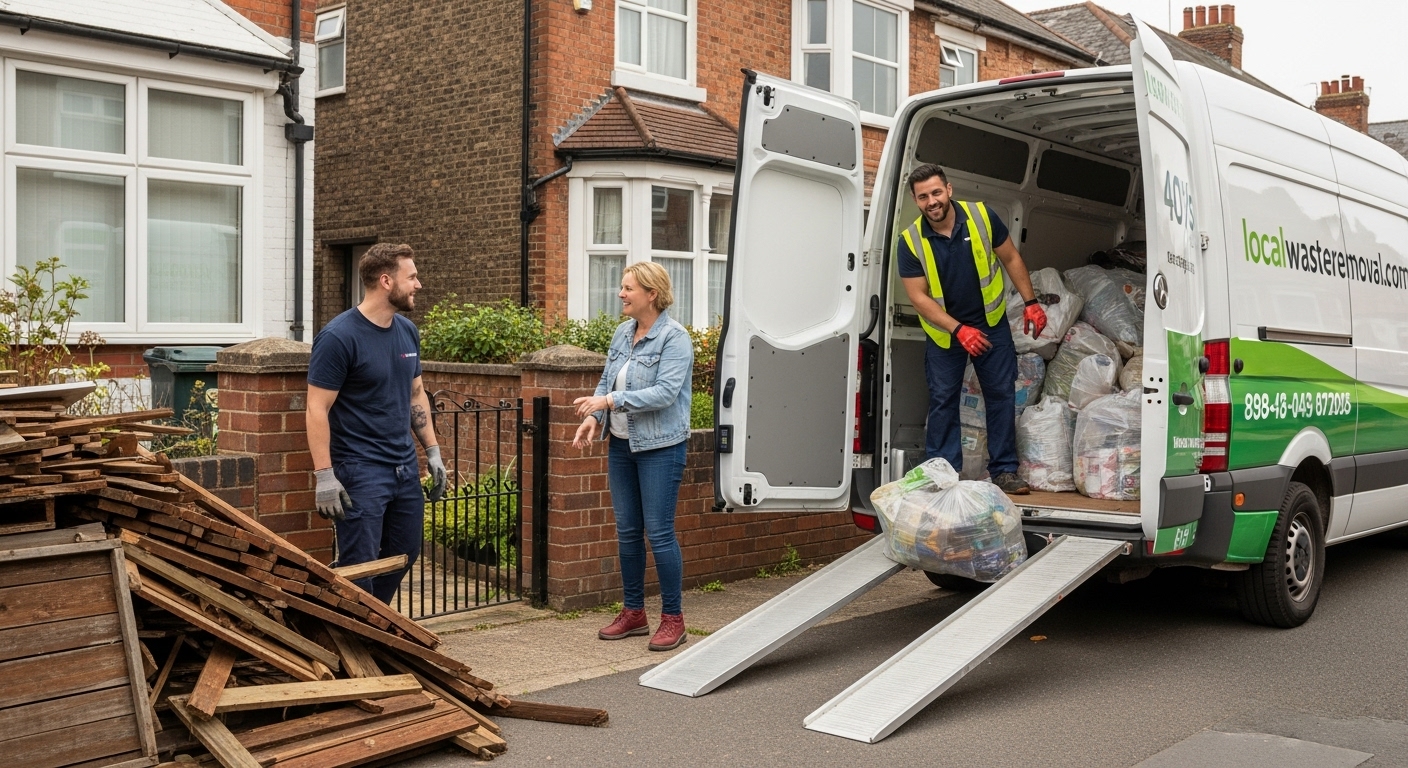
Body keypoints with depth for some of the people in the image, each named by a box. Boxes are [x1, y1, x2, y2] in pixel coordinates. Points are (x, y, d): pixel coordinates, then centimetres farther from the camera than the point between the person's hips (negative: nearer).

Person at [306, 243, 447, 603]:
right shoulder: (338, 337, -14)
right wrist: (324, 476, -19)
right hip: (360, 471, -7)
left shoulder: (407, 331, 8)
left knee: (403, 555, 15)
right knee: (359, 567, -2)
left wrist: (433, 452, 13)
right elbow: (317, 409, -15)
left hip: (405, 467, 7)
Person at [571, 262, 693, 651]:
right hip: (621, 445, 7)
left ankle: (673, 618, 9)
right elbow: (606, 381, 12)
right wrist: (593, 417, -5)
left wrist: (611, 401, -26)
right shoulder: (623, 333, 9)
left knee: (659, 532, -4)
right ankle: (633, 612, 24)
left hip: (659, 448, -7)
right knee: (627, 531, 12)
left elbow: (665, 393, -23)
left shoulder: (674, 338, -13)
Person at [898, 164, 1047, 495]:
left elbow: (1010, 259, -1)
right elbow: (918, 296, -17)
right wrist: (958, 330, -25)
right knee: (943, 401, 2)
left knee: (1002, 395, 3)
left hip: (992, 323, 1)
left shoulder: (982, 217, -14)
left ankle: (1004, 470, 12)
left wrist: (1030, 302, -4)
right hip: (944, 331, -1)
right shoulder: (910, 241, -17)